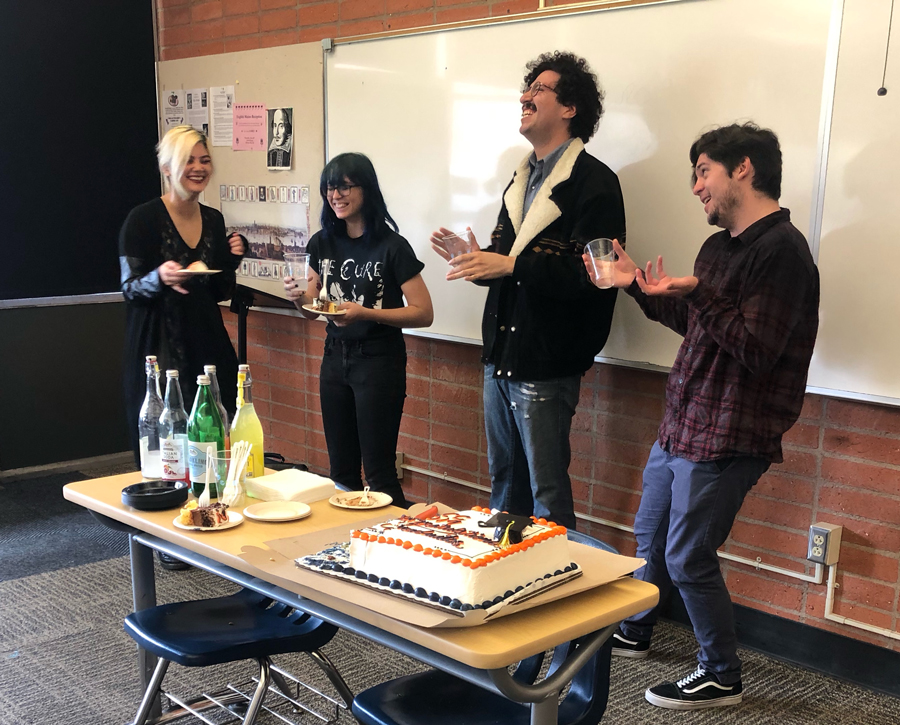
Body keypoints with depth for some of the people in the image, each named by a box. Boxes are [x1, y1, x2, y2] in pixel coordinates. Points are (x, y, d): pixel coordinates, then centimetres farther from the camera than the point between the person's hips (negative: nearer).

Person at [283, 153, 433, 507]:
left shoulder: (392, 247, -12)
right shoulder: (322, 244, 4)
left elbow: (423, 313, -15)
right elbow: (314, 309, 14)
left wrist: (365, 313, -25)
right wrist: (299, 298, -9)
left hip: (379, 360, -6)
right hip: (335, 357, 6)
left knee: (379, 472, -2)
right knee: (341, 469, 14)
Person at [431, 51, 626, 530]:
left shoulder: (593, 182, -12)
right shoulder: (524, 177, 16)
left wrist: (510, 265, -25)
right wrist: (479, 261, 1)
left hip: (546, 366, -8)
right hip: (500, 357, 9)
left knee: (547, 491, 1)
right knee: (504, 480, 18)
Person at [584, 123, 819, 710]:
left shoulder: (781, 250, -18)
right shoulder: (721, 246, 11)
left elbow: (754, 349, -24)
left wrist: (695, 293, -30)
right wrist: (639, 285, 12)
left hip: (726, 439, -9)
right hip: (682, 425, 9)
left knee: (688, 557, -1)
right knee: (651, 534, 21)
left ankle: (722, 677, 18)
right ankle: (635, 634, 43)